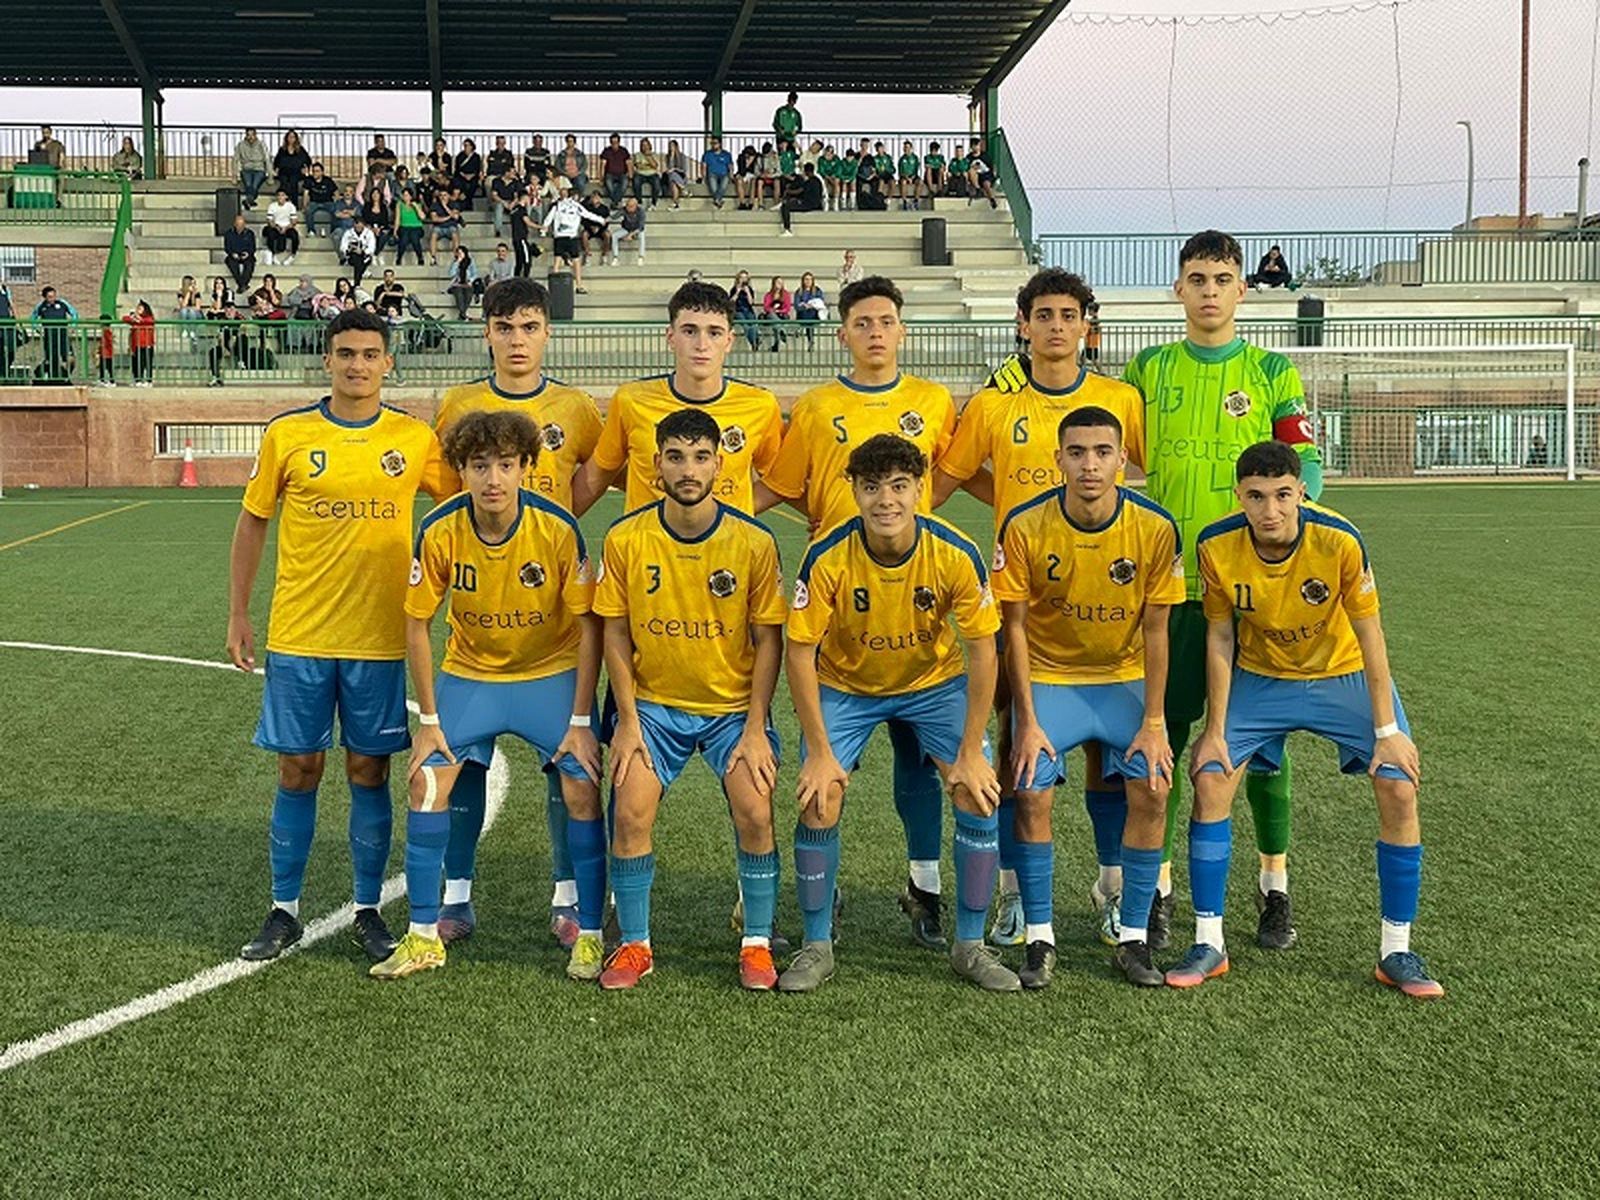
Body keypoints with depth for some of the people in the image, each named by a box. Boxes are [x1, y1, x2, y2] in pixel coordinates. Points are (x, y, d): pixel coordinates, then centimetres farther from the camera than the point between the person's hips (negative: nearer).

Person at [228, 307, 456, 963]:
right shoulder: (286, 433, 0)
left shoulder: (415, 439, 0)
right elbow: (253, 522, 8)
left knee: (369, 772, 6)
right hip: (297, 635, 0)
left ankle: (368, 911, 18)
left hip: (378, 638, 0)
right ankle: (283, 911, 18)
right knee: (298, 770, 5)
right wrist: (237, 615, 6)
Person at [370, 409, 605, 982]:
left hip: (552, 672, -1)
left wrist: (581, 721, -14)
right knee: (426, 781, -10)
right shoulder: (440, 531, -19)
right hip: (469, 672, 2)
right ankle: (423, 936, 4)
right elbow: (417, 625, -7)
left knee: (581, 788, -13)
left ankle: (591, 935, 2)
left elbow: (588, 626, -14)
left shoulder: (558, 529, -22)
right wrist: (429, 720, -8)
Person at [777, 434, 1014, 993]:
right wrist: (819, 752, -19)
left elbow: (982, 650, -16)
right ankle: (817, 947, 5)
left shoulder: (956, 554, -25)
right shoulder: (827, 557, -27)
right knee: (818, 802, -14)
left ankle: (970, 946, 5)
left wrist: (971, 753, -15)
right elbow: (800, 653, -19)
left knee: (979, 795, -12)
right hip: (844, 685, -1)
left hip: (935, 681, 1)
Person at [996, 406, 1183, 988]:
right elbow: (1015, 627, -9)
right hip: (1048, 676, -1)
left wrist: (1153, 722, -9)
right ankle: (1040, 940, -2)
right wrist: (1027, 722, -13)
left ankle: (1134, 939, -1)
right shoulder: (1024, 526, -16)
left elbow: (1154, 630, -6)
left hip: (1124, 678, 1)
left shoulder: (1155, 527, -14)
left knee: (1152, 787, -16)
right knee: (1031, 792, -18)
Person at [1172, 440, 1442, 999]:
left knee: (1399, 789, -14)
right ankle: (1208, 943, -1)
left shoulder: (1340, 541, -28)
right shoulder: (1216, 546, -22)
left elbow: (1369, 635, -18)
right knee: (1210, 781, -12)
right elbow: (1220, 639, -10)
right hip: (1259, 677, 2)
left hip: (1345, 675, -1)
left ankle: (1396, 952, 0)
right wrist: (1215, 730, -10)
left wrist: (1387, 730, -17)